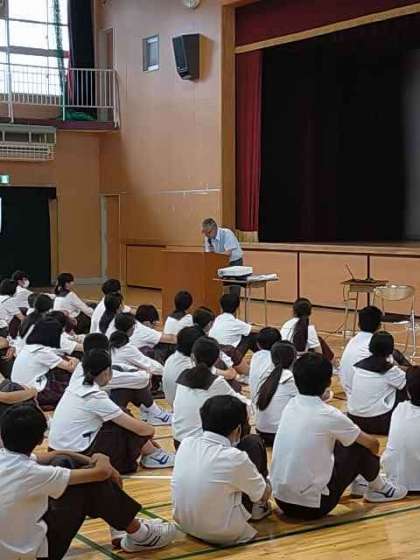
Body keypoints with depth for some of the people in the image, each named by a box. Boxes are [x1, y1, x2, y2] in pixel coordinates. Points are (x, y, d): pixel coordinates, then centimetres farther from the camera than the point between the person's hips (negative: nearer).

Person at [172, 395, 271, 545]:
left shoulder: (185, 444, -7)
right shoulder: (234, 457, -22)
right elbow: (265, 494, -3)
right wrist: (267, 488, 20)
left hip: (184, 524, 5)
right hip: (224, 533, -5)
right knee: (253, 443, 3)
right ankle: (258, 509, 24)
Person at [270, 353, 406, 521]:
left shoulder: (290, 406, 2)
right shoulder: (329, 415, -15)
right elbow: (373, 444, 2)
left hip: (280, 500, 7)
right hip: (312, 506, -6)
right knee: (360, 448, 5)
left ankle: (357, 483, 36)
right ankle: (377, 488, 30)